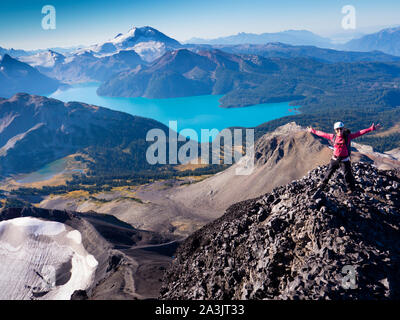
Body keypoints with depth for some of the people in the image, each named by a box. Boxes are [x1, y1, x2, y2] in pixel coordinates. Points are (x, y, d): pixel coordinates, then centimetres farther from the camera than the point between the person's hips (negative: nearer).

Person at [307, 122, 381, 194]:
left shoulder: (348, 136, -12)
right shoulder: (333, 136, -4)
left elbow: (360, 133, -15)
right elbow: (323, 134, 6)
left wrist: (372, 128, -21)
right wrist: (313, 131, 11)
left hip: (344, 160, -3)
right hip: (335, 159, 3)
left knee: (347, 175, 4)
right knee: (329, 172, 15)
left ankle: (351, 189, 22)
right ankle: (322, 185, 33)